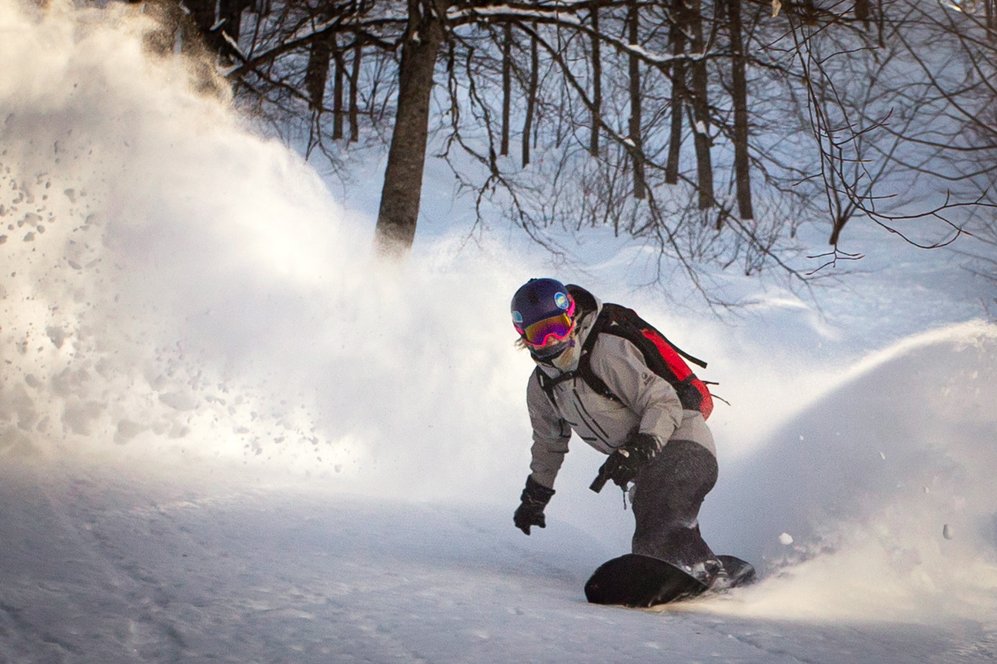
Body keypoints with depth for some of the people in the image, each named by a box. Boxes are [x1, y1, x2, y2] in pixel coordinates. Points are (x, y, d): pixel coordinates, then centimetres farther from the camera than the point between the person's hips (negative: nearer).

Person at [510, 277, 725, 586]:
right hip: (649, 468, 8)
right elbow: (549, 441, 27)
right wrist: (535, 495, 35)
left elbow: (664, 402, -19)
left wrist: (639, 449, -34)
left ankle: (710, 575, -42)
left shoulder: (606, 353, -17)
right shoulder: (541, 386, 8)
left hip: (682, 447, -8)